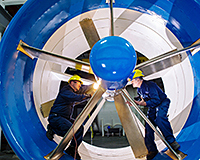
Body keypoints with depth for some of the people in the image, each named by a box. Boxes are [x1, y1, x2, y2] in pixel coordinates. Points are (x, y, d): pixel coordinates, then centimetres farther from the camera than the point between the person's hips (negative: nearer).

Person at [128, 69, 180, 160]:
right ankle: (152, 150, 2)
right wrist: (135, 102, -3)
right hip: (152, 107, 8)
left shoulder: (149, 85, -27)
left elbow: (156, 101, -34)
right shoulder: (139, 89, 2)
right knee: (148, 126, -5)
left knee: (159, 119, -37)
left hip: (162, 103, -8)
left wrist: (141, 103, -34)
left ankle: (171, 141, -26)